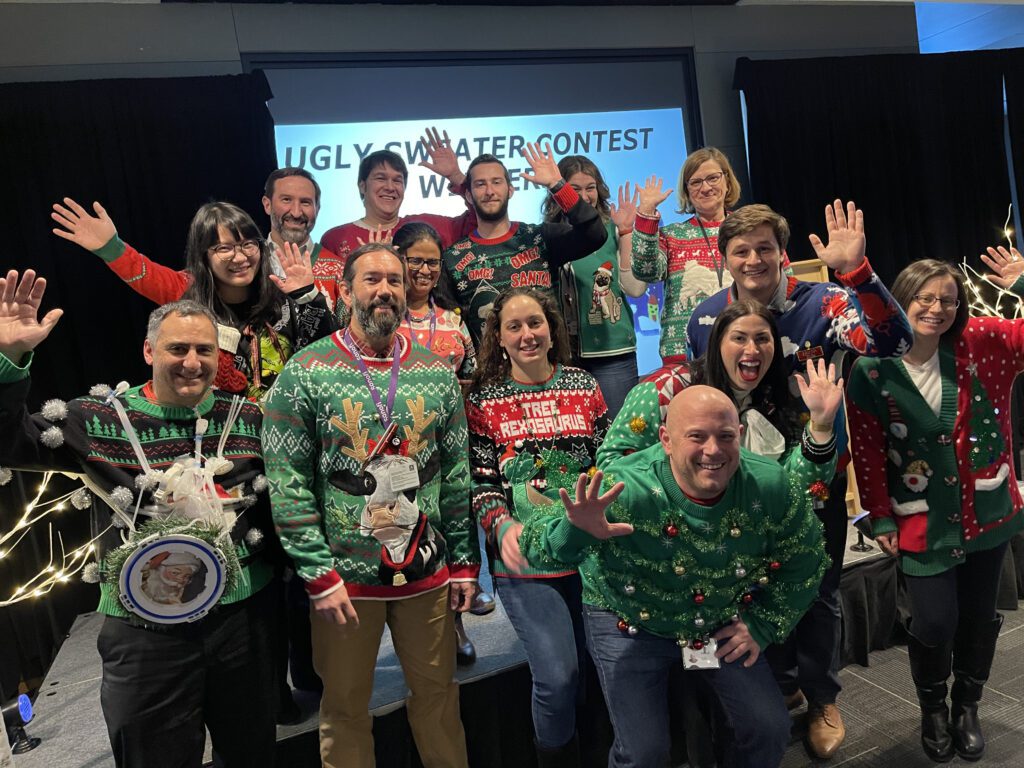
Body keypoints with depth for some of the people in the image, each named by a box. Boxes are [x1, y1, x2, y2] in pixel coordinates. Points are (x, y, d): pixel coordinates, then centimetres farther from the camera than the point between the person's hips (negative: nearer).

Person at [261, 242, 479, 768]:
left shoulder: (436, 371, 2)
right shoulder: (305, 372, -7)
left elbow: (458, 475, 6)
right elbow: (288, 487, -9)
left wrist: (465, 562, 5)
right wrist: (319, 576, -12)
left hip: (429, 573, 3)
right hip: (343, 578, -2)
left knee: (439, 696, 16)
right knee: (345, 709, 15)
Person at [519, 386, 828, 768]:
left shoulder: (771, 487, -21)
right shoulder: (626, 491, -35)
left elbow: (802, 563, -1)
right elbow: (534, 543, -37)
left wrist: (760, 626, -4)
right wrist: (575, 532, -58)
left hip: (723, 622, 4)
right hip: (629, 623, -3)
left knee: (771, 729, 7)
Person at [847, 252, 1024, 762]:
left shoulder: (980, 343, -4)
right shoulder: (871, 371, -11)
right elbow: (868, 451, -7)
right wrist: (881, 518, -6)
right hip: (923, 520, -3)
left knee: (979, 615, 16)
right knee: (935, 623, 0)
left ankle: (967, 708, 41)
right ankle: (933, 710, 31)